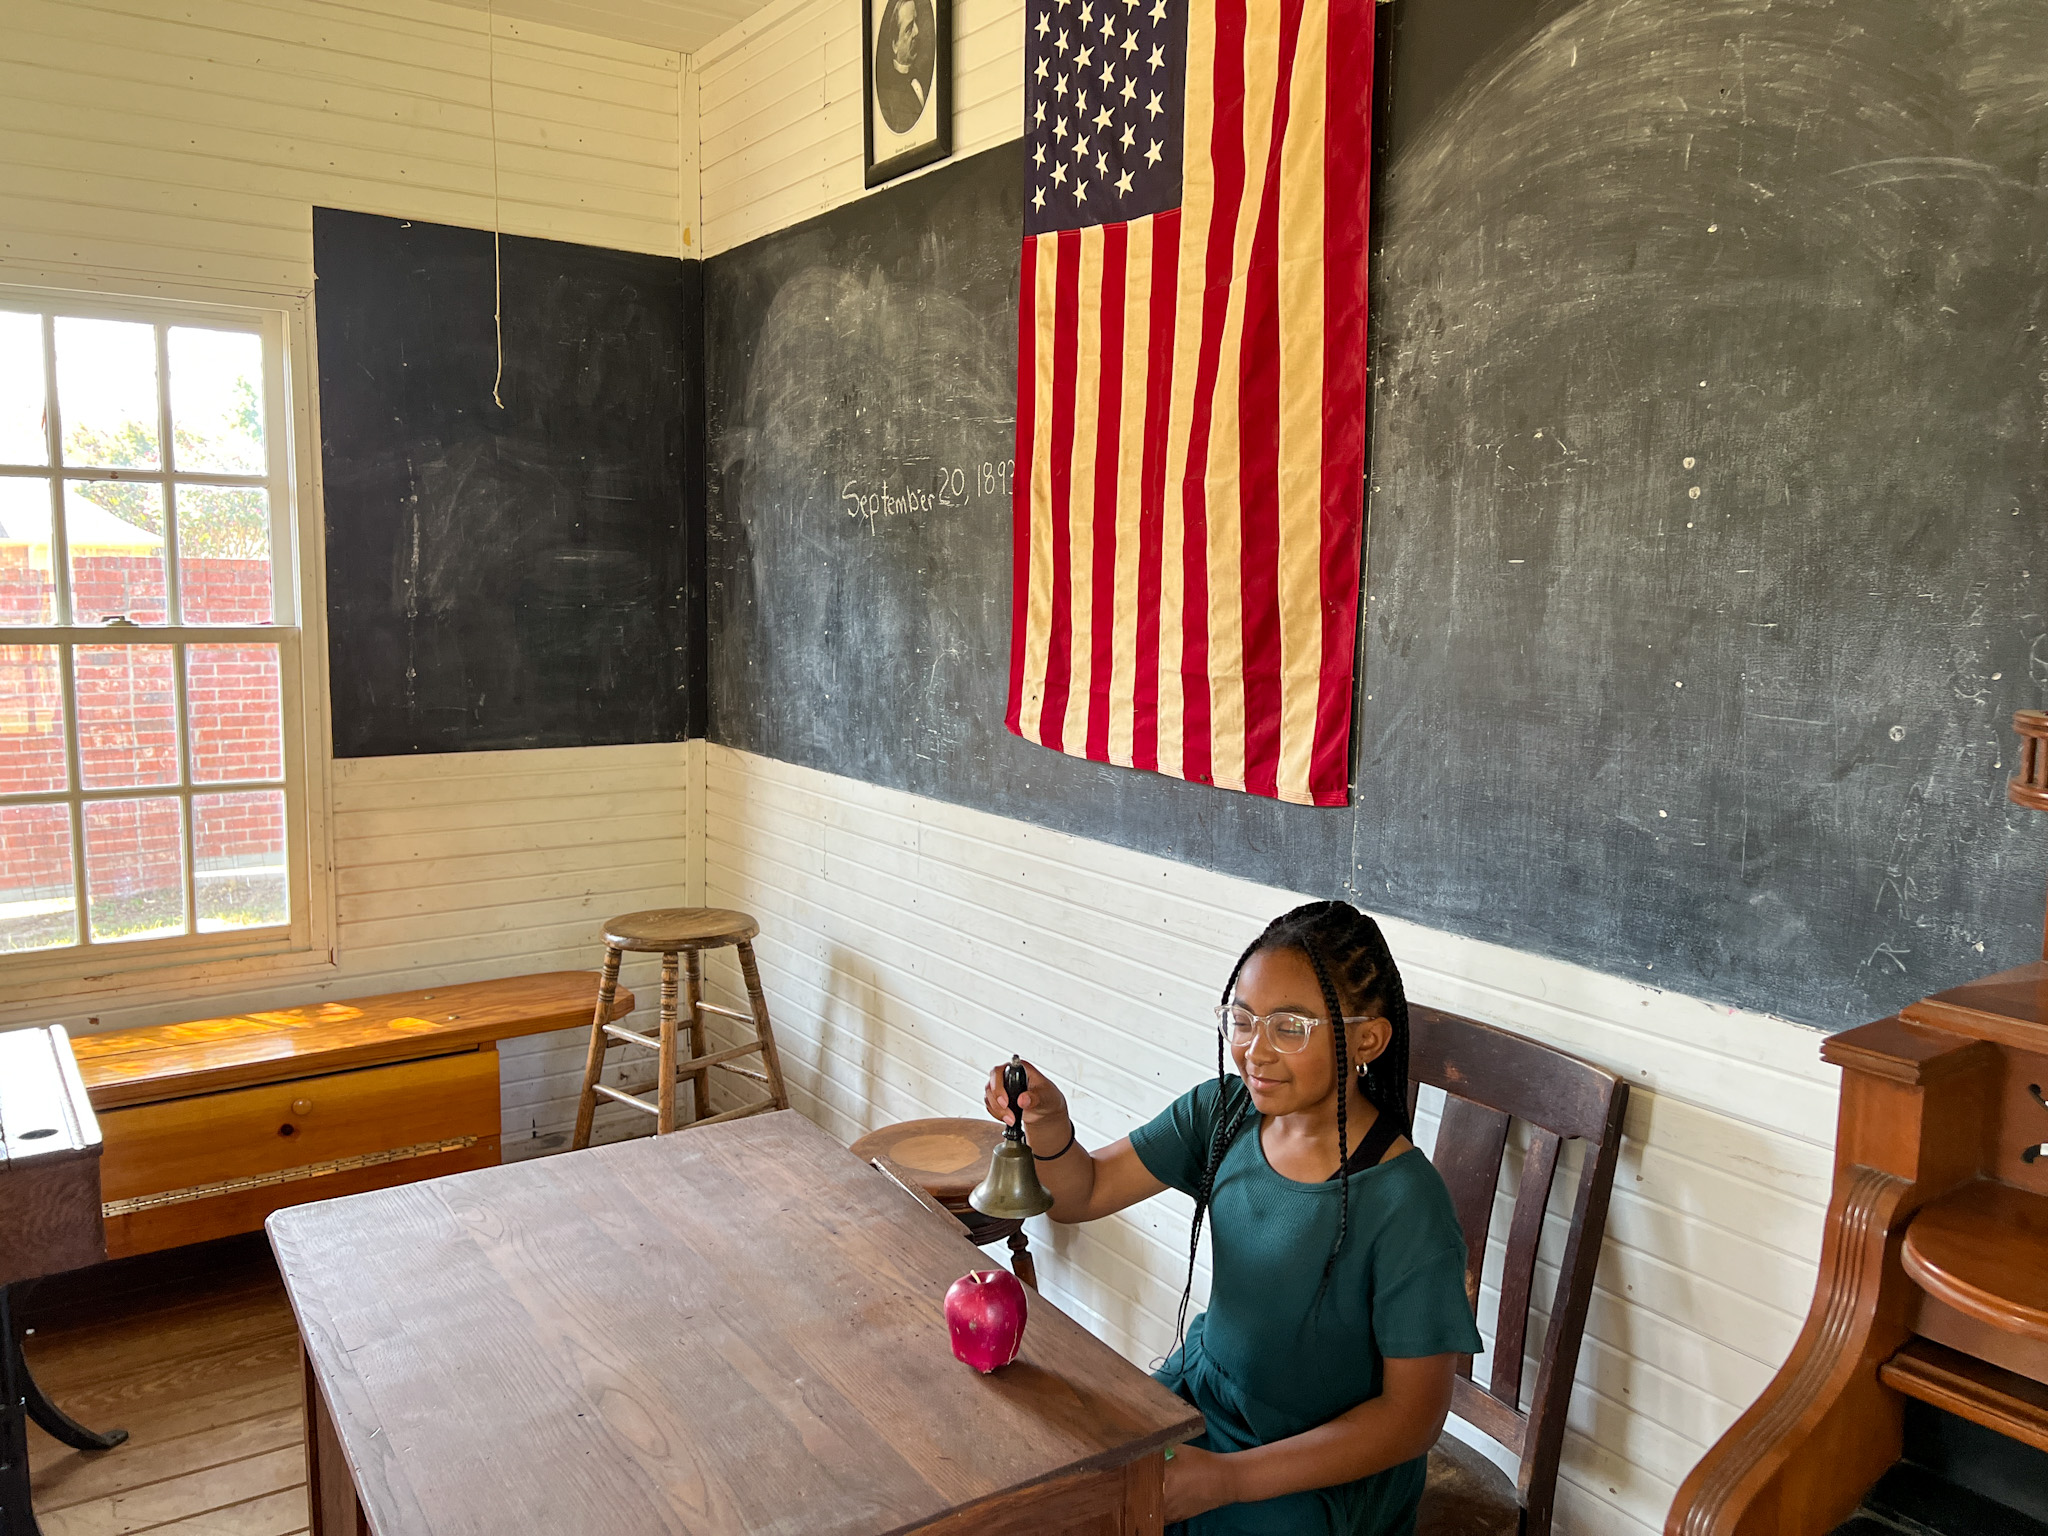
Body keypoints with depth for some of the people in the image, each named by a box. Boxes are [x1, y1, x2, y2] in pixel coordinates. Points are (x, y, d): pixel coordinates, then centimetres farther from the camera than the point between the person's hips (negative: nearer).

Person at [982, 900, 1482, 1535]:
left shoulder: (1404, 1207, -24)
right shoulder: (1224, 1113, -8)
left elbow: (1414, 1415, -17)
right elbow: (1082, 1192, 0)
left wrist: (1229, 1479, -21)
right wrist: (1048, 1120, -23)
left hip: (1325, 1470, -5)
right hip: (1201, 1391, 5)